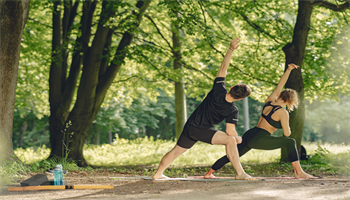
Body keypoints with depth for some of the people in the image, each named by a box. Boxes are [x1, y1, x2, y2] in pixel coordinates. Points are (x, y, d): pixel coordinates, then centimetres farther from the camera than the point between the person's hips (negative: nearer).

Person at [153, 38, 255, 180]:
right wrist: (238, 139, 3)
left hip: (190, 126, 6)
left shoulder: (218, 90, -12)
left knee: (177, 150, 21)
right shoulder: (233, 111, -18)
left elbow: (223, 68, -11)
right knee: (230, 140, -12)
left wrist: (231, 49, -11)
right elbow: (230, 132, -18)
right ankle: (240, 173, -19)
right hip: (202, 131, -5)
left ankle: (158, 174, 34)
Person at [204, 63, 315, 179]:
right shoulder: (282, 113, -10)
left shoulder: (270, 101, 9)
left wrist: (289, 70, 25)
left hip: (248, 135, 8)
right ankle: (299, 172, -9)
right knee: (290, 142, -3)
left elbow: (279, 85, 21)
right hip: (259, 140, -8)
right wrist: (288, 129, 19)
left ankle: (209, 173, 31)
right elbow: (286, 134, -4)